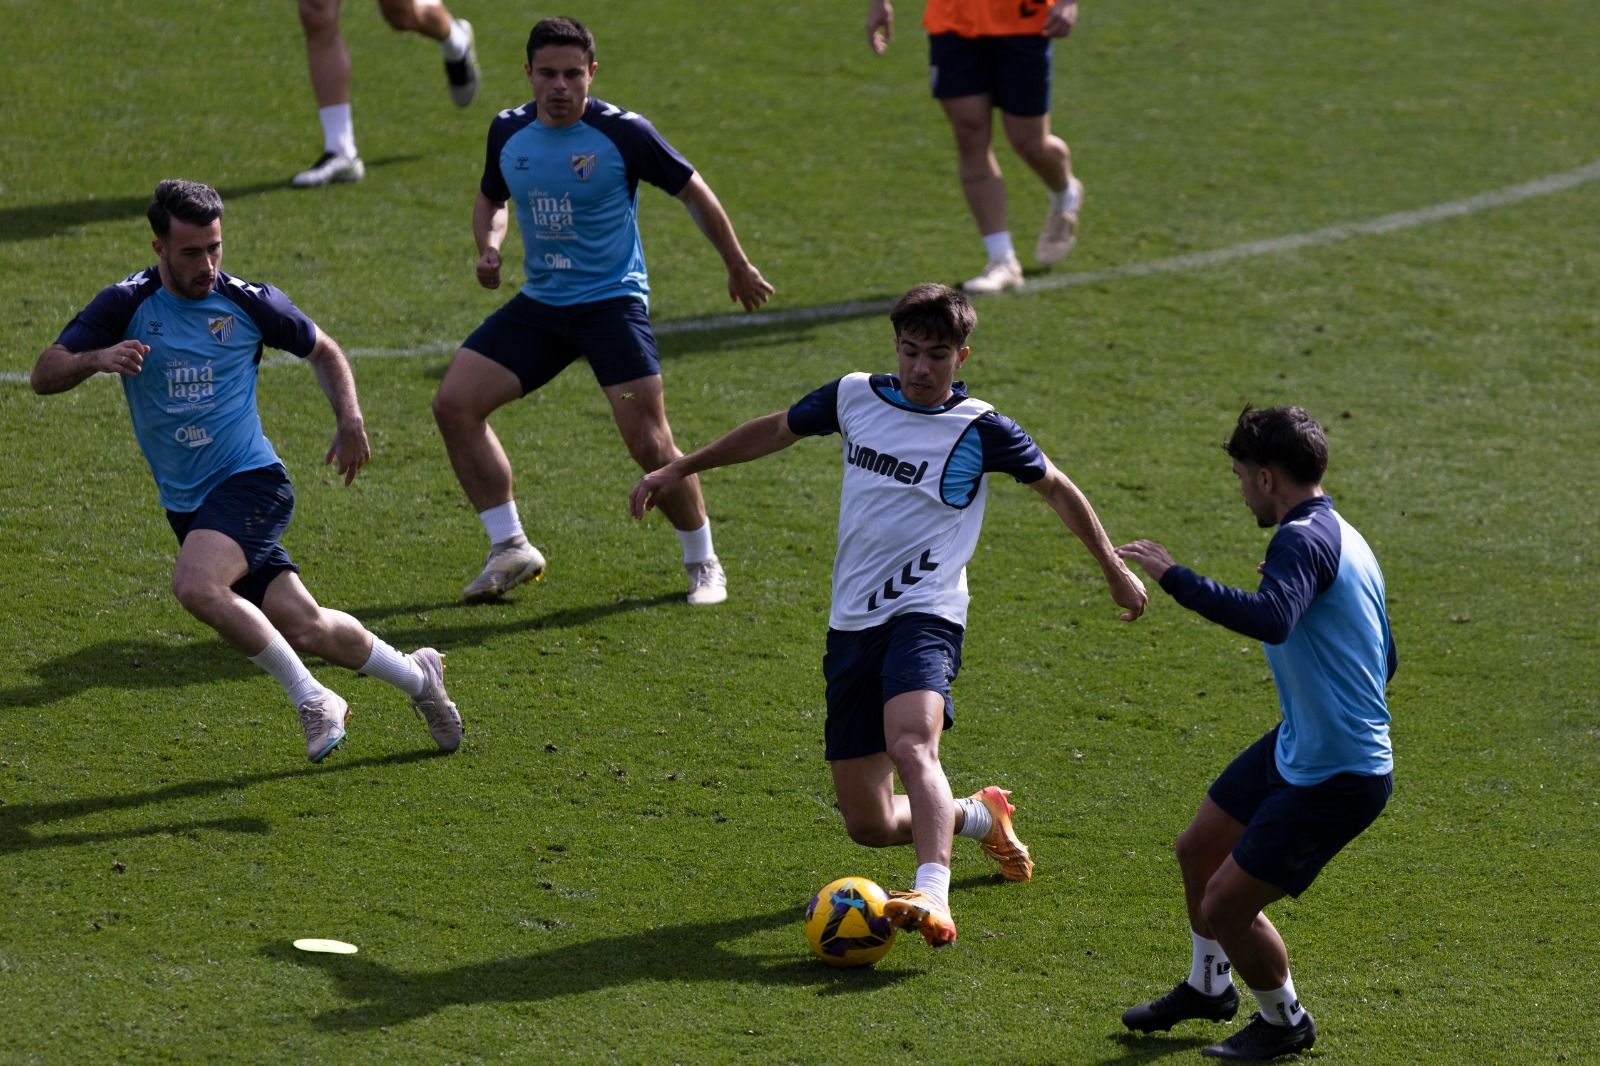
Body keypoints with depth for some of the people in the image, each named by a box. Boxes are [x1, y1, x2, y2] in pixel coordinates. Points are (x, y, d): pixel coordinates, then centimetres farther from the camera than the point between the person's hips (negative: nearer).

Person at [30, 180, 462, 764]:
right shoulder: (125, 305, -4)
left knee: (195, 585, -31)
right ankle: (416, 676, 25)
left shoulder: (249, 303, -4)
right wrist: (98, 358, -29)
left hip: (250, 481, -3)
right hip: (186, 503, 3)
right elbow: (45, 375, -9)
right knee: (303, 627, 1)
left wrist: (350, 419, -2)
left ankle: (312, 698, -16)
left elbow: (322, 349, 14)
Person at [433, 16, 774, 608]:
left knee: (649, 443, -14)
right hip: (539, 301, 5)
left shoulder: (623, 132, -13)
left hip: (612, 300, -5)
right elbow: (491, 199, 21)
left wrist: (739, 269, 9)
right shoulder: (508, 131, 1)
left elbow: (694, 193, 0)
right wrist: (489, 246, -1)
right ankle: (511, 548, 4)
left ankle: (703, 564, 9)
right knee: (454, 403, -7)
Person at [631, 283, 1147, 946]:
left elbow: (1055, 488, 10)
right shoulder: (856, 397, 7)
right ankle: (981, 816, 32)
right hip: (852, 624, 5)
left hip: (924, 614, -5)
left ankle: (933, 897, -52)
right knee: (868, 824, 3)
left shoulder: (979, 430, -4)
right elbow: (779, 429, 23)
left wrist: (1115, 571, 16)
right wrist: (680, 470, 26)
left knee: (910, 744, -36)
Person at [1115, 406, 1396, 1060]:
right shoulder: (1343, 538, 10)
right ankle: (1208, 986, 46)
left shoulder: (1303, 539, -23)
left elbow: (1271, 620, -44)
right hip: (1295, 746, 10)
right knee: (1198, 850, 23)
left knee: (1224, 906, -4)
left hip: (1335, 778, -10)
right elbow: (1384, 658, 18)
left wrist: (1174, 578, -36)